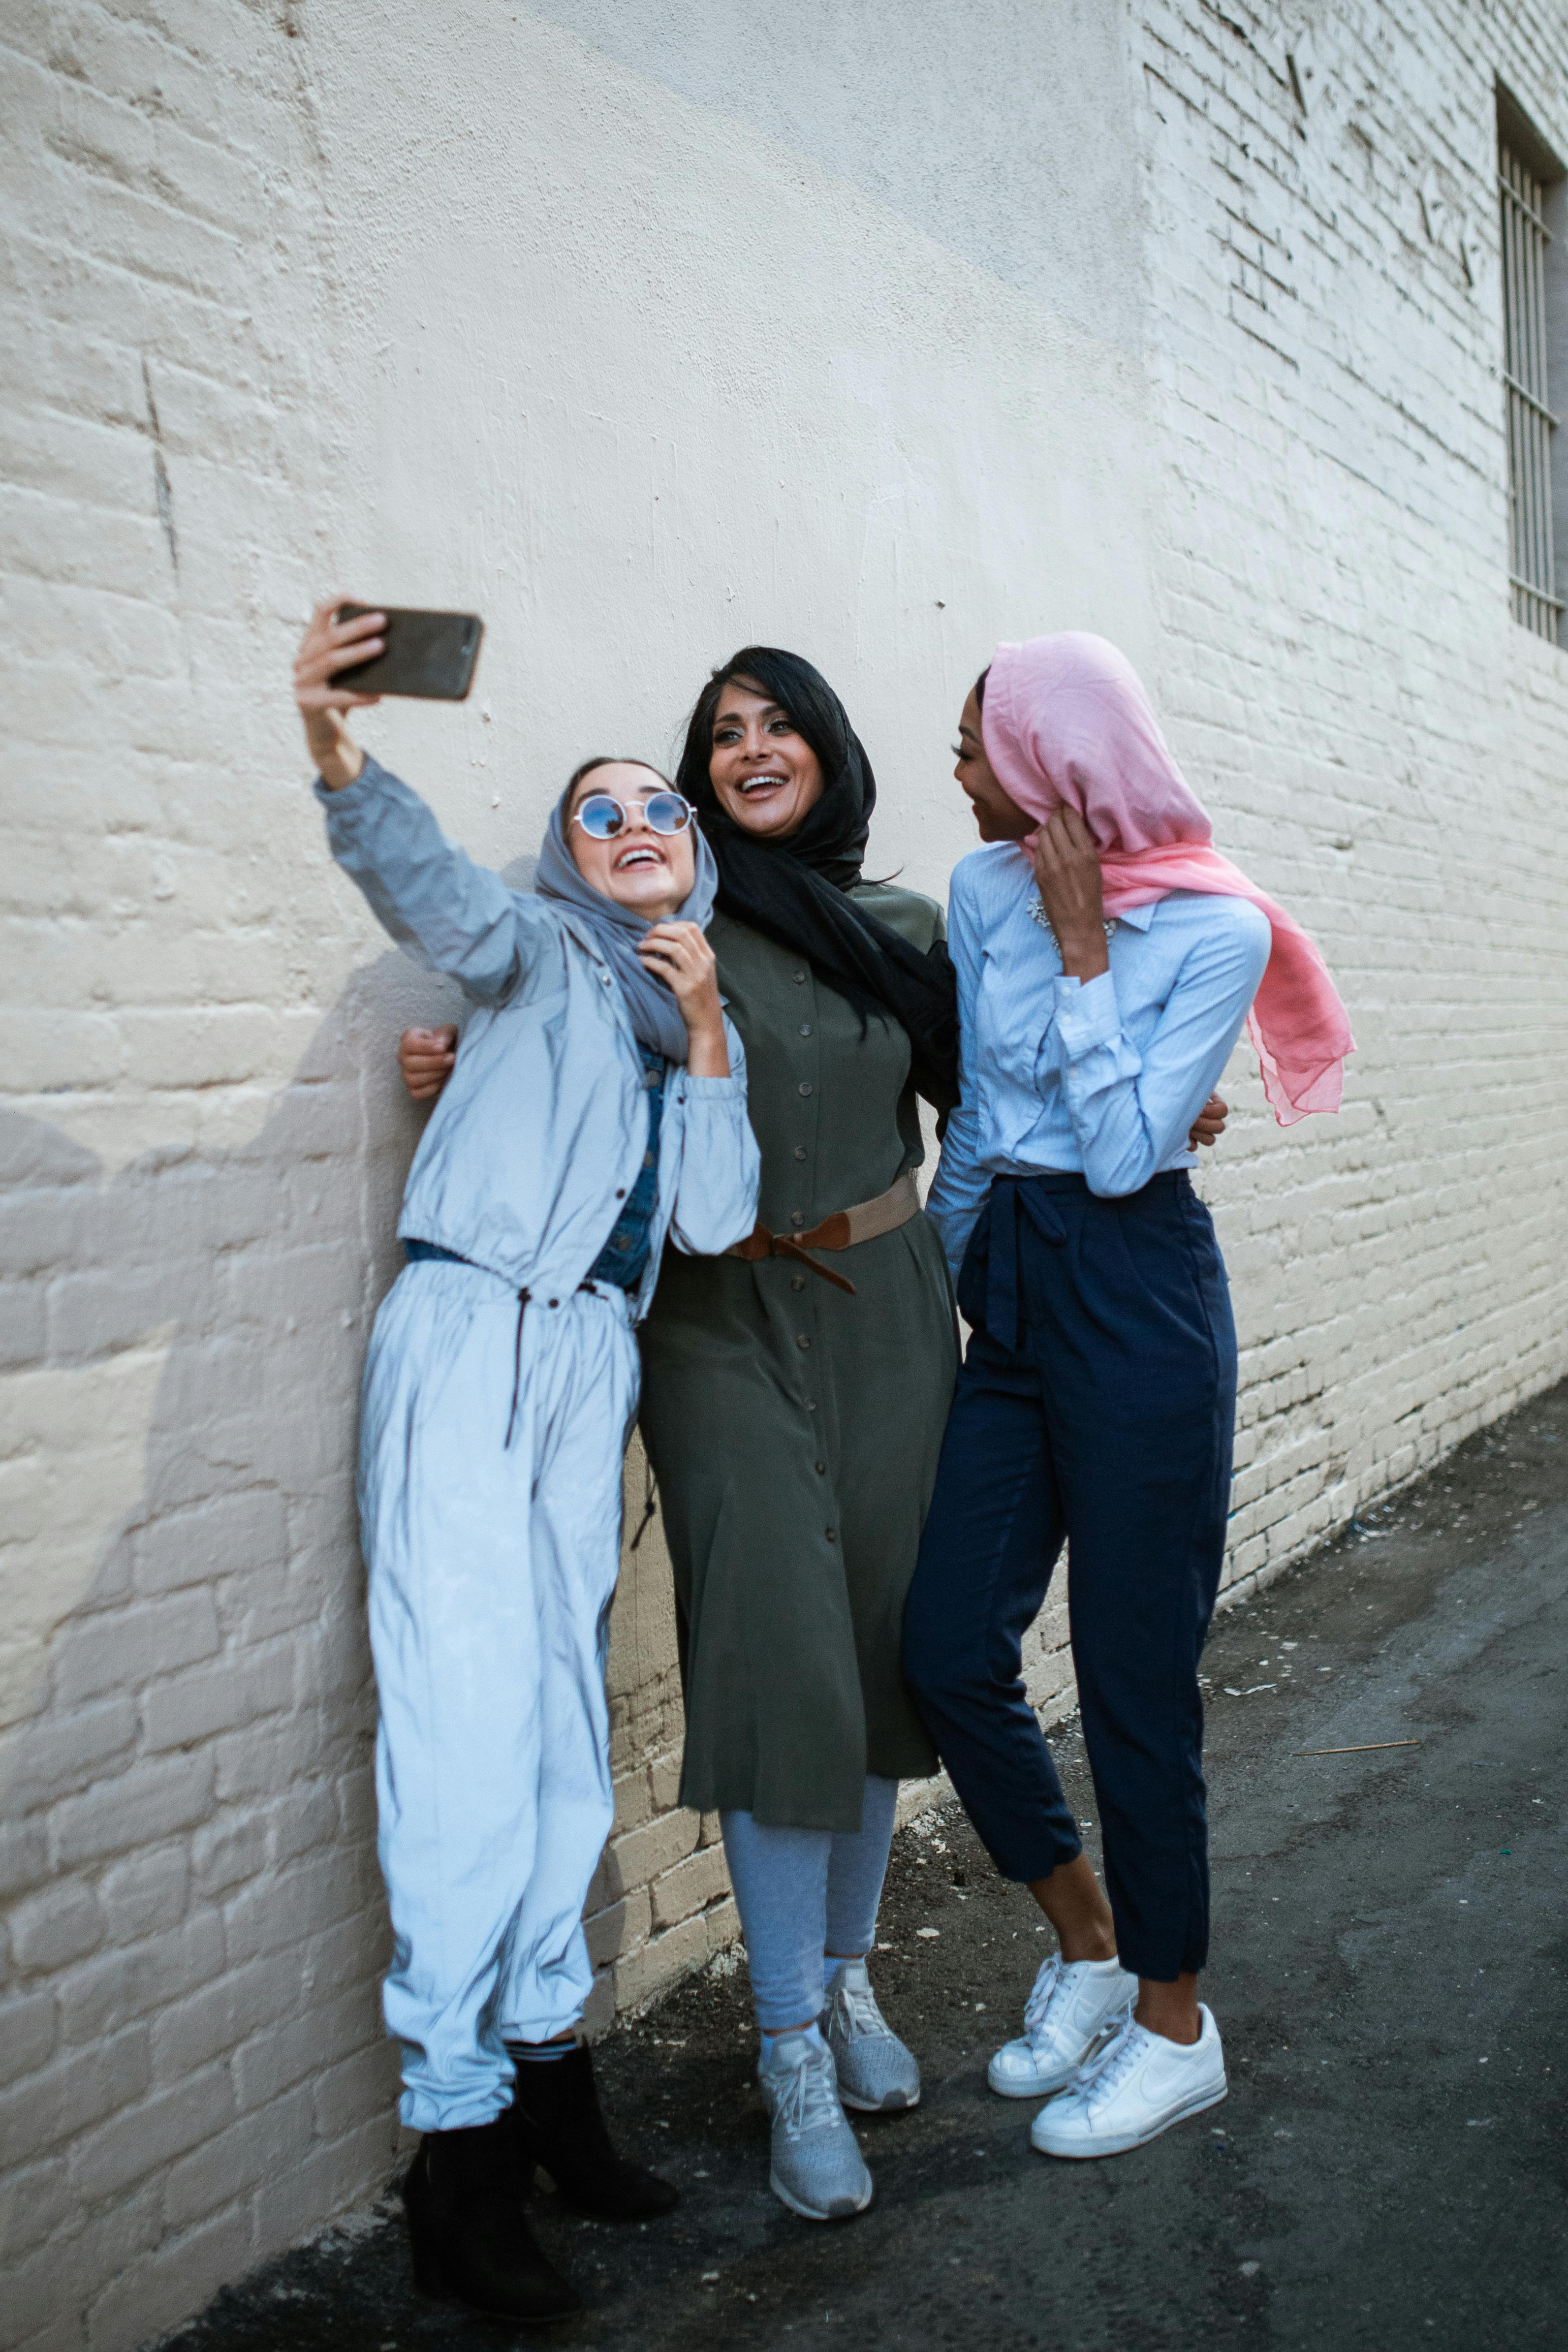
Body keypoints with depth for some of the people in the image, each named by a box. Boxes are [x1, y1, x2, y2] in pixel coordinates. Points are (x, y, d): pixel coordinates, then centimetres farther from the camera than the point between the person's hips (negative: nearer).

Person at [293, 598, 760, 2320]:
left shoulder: (699, 1019, 19)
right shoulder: (538, 954, 4)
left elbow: (715, 1222, 6)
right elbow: (431, 891, -19)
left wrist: (709, 1040, -3)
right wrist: (335, 758, -38)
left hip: (591, 1363, 6)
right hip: (469, 1341, -5)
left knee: (565, 1723, 11)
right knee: (468, 1731, -8)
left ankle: (546, 2063, 25)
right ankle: (456, 2134, 3)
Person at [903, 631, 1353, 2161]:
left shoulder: (1216, 928, -10)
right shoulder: (984, 893, 6)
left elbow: (1123, 1153, -16)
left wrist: (1083, 953, -14)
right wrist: (936, 1278, 18)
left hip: (1137, 1305, -6)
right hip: (1010, 1290, 6)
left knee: (1133, 1679, 2)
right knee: (947, 1650, 3)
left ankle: (1173, 2022, 24)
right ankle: (1087, 1942, 28)